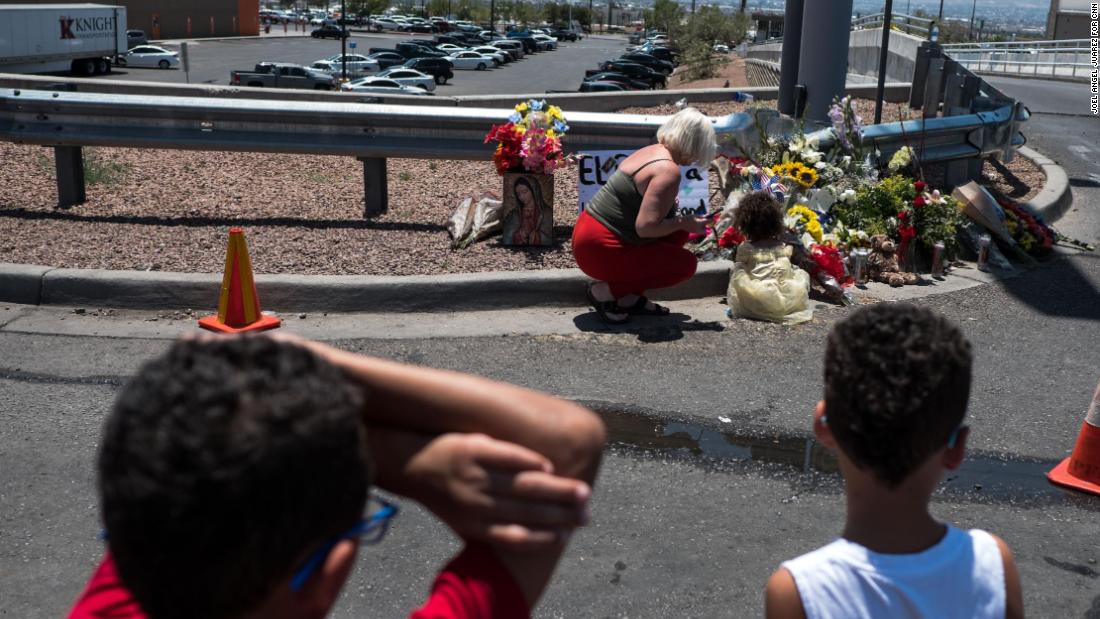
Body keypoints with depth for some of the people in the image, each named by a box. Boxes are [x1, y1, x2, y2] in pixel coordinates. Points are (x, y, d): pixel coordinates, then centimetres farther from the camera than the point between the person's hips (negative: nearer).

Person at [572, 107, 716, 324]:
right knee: (685, 263, -4)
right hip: (599, 250, -10)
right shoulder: (668, 171, -20)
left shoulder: (653, 151, 10)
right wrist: (684, 223, -11)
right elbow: (645, 227, -26)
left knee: (679, 234, 15)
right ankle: (605, 291, -4)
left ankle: (630, 297, 13)